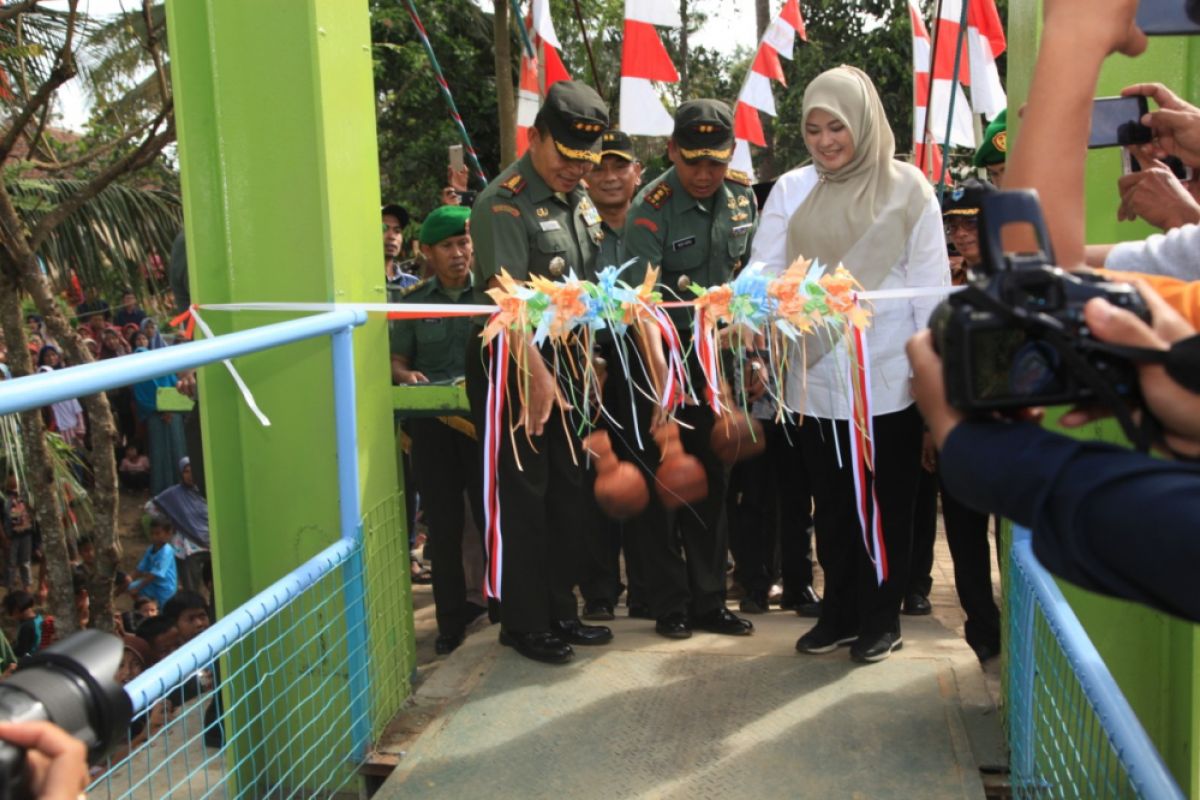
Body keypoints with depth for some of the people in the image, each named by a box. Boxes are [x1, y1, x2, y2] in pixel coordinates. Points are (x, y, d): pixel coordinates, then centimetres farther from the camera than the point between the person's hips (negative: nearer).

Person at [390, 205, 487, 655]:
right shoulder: (411, 301, 10)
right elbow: (396, 360, 11)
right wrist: (405, 375, -11)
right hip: (431, 423, 2)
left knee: (492, 514, -1)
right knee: (443, 522, 7)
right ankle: (452, 616, 18)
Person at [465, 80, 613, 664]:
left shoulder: (580, 198, 12)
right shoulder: (505, 202, -14)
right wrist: (536, 374, -28)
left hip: (566, 364, 8)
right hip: (514, 369, -8)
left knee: (568, 492, 12)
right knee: (525, 495, -2)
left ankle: (560, 611, 25)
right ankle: (525, 623, 11)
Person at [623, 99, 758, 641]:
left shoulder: (741, 195, 0)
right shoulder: (650, 211, -18)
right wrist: (662, 377, -39)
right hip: (667, 353, -5)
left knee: (712, 481, 11)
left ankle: (709, 600, 22)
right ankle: (670, 604, 16)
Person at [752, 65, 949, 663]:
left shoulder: (906, 189, -2)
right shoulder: (792, 191, 4)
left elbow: (931, 284, -2)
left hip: (887, 377, -2)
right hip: (817, 376, 2)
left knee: (888, 499, 10)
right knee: (831, 501, 14)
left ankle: (882, 618, 27)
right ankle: (841, 611, 30)